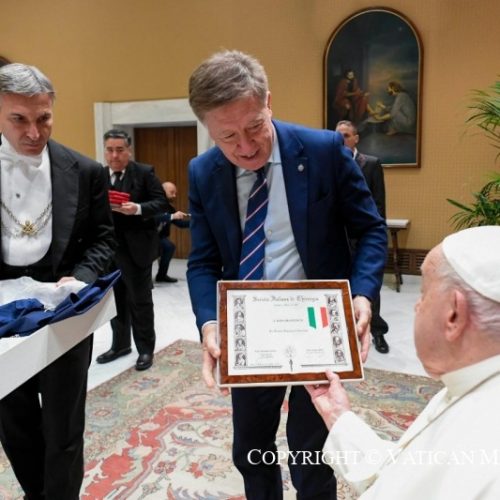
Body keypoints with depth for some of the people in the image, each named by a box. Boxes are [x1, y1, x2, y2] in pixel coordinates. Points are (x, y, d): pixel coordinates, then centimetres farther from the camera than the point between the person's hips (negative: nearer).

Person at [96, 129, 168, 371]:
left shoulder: (145, 172, -4)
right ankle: (120, 344, 32)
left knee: (140, 300, 4)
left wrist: (138, 209, -24)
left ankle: (146, 349, 18)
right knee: (115, 298, 16)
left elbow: (162, 202, -10)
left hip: (136, 247, -4)